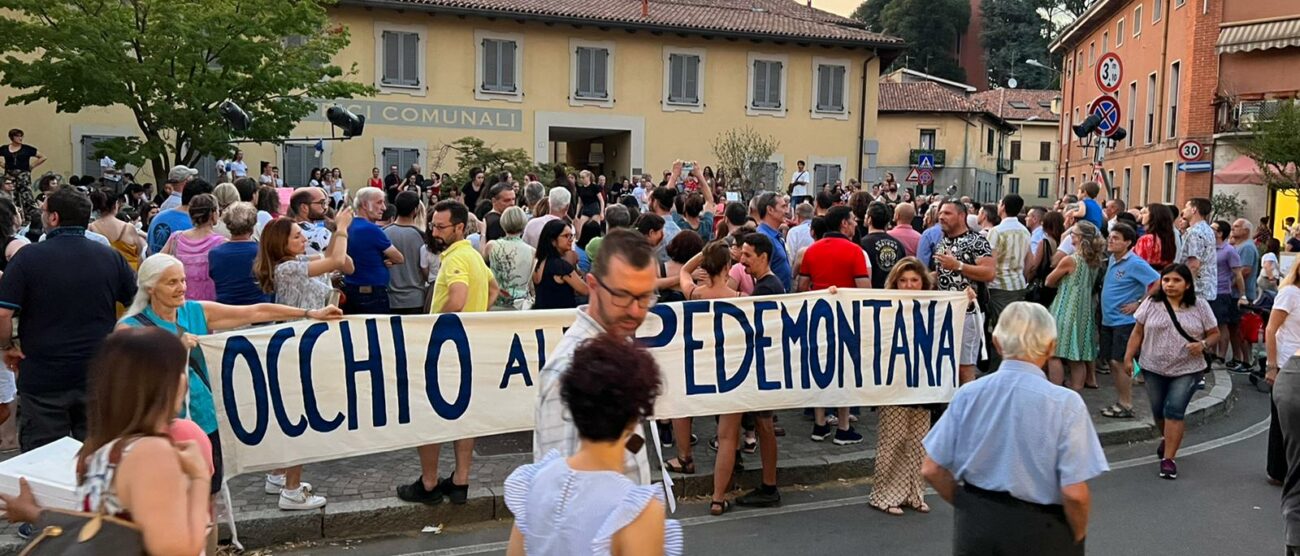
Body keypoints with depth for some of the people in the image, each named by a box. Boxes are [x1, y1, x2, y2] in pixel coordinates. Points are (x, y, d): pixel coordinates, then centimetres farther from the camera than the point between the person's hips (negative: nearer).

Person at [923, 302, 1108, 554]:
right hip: (1038, 532, -2)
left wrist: (969, 506, 12)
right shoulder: (1065, 403, -16)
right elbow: (1074, 494, -18)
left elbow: (932, 470, -3)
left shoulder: (968, 394, -7)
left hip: (975, 525, 2)